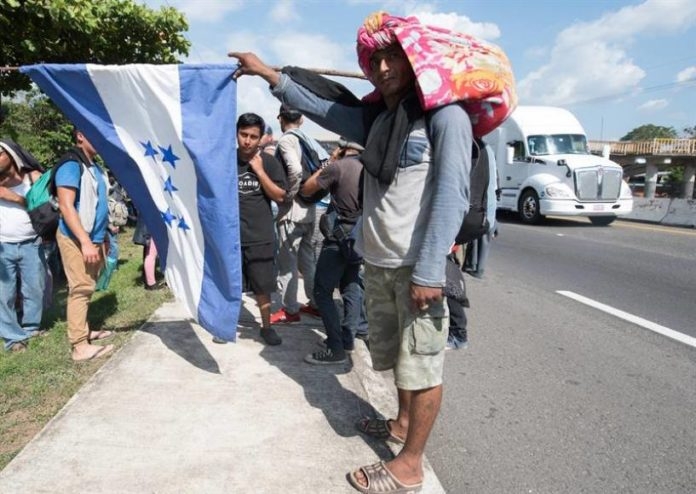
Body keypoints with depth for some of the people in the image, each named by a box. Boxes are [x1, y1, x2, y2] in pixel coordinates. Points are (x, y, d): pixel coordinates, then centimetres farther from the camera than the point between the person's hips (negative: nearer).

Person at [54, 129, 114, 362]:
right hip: (77, 240, -8)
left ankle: (85, 331, 23)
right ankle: (80, 346, -6)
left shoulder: (94, 167, 14)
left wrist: (102, 238, 20)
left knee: (87, 287, 13)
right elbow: (66, 206, -19)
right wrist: (85, 241, -24)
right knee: (81, 288, -9)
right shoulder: (71, 166, -12)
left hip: (94, 238, 8)